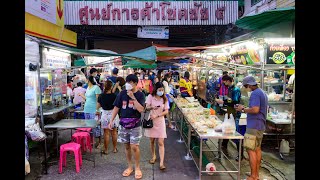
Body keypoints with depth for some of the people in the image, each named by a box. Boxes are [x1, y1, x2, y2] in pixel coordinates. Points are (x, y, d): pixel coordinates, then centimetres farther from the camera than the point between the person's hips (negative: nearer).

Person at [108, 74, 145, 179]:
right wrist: (111, 121, -1)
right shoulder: (122, 94, 0)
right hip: (123, 124, 3)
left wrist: (133, 97, -23)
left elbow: (141, 109, -19)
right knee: (127, 146, 11)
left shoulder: (140, 95, -7)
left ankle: (137, 168, 17)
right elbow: (116, 108, 4)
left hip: (135, 125, -3)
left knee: (134, 147, -4)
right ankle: (129, 167, 28)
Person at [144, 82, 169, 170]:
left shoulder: (164, 99, -1)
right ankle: (153, 156, 36)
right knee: (152, 140, 13)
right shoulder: (150, 96, -4)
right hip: (151, 121, 0)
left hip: (160, 121, 0)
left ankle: (161, 163, -4)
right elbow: (147, 107, -10)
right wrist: (152, 107, -32)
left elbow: (166, 111, -4)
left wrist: (157, 115, -18)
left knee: (161, 142, -5)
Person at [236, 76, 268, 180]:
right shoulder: (263, 93, 16)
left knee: (251, 150, -5)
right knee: (257, 149, 16)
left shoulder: (255, 93, -16)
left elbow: (255, 109, -27)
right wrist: (245, 109, 14)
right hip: (261, 125, 11)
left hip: (254, 126, -11)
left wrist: (243, 109, -13)